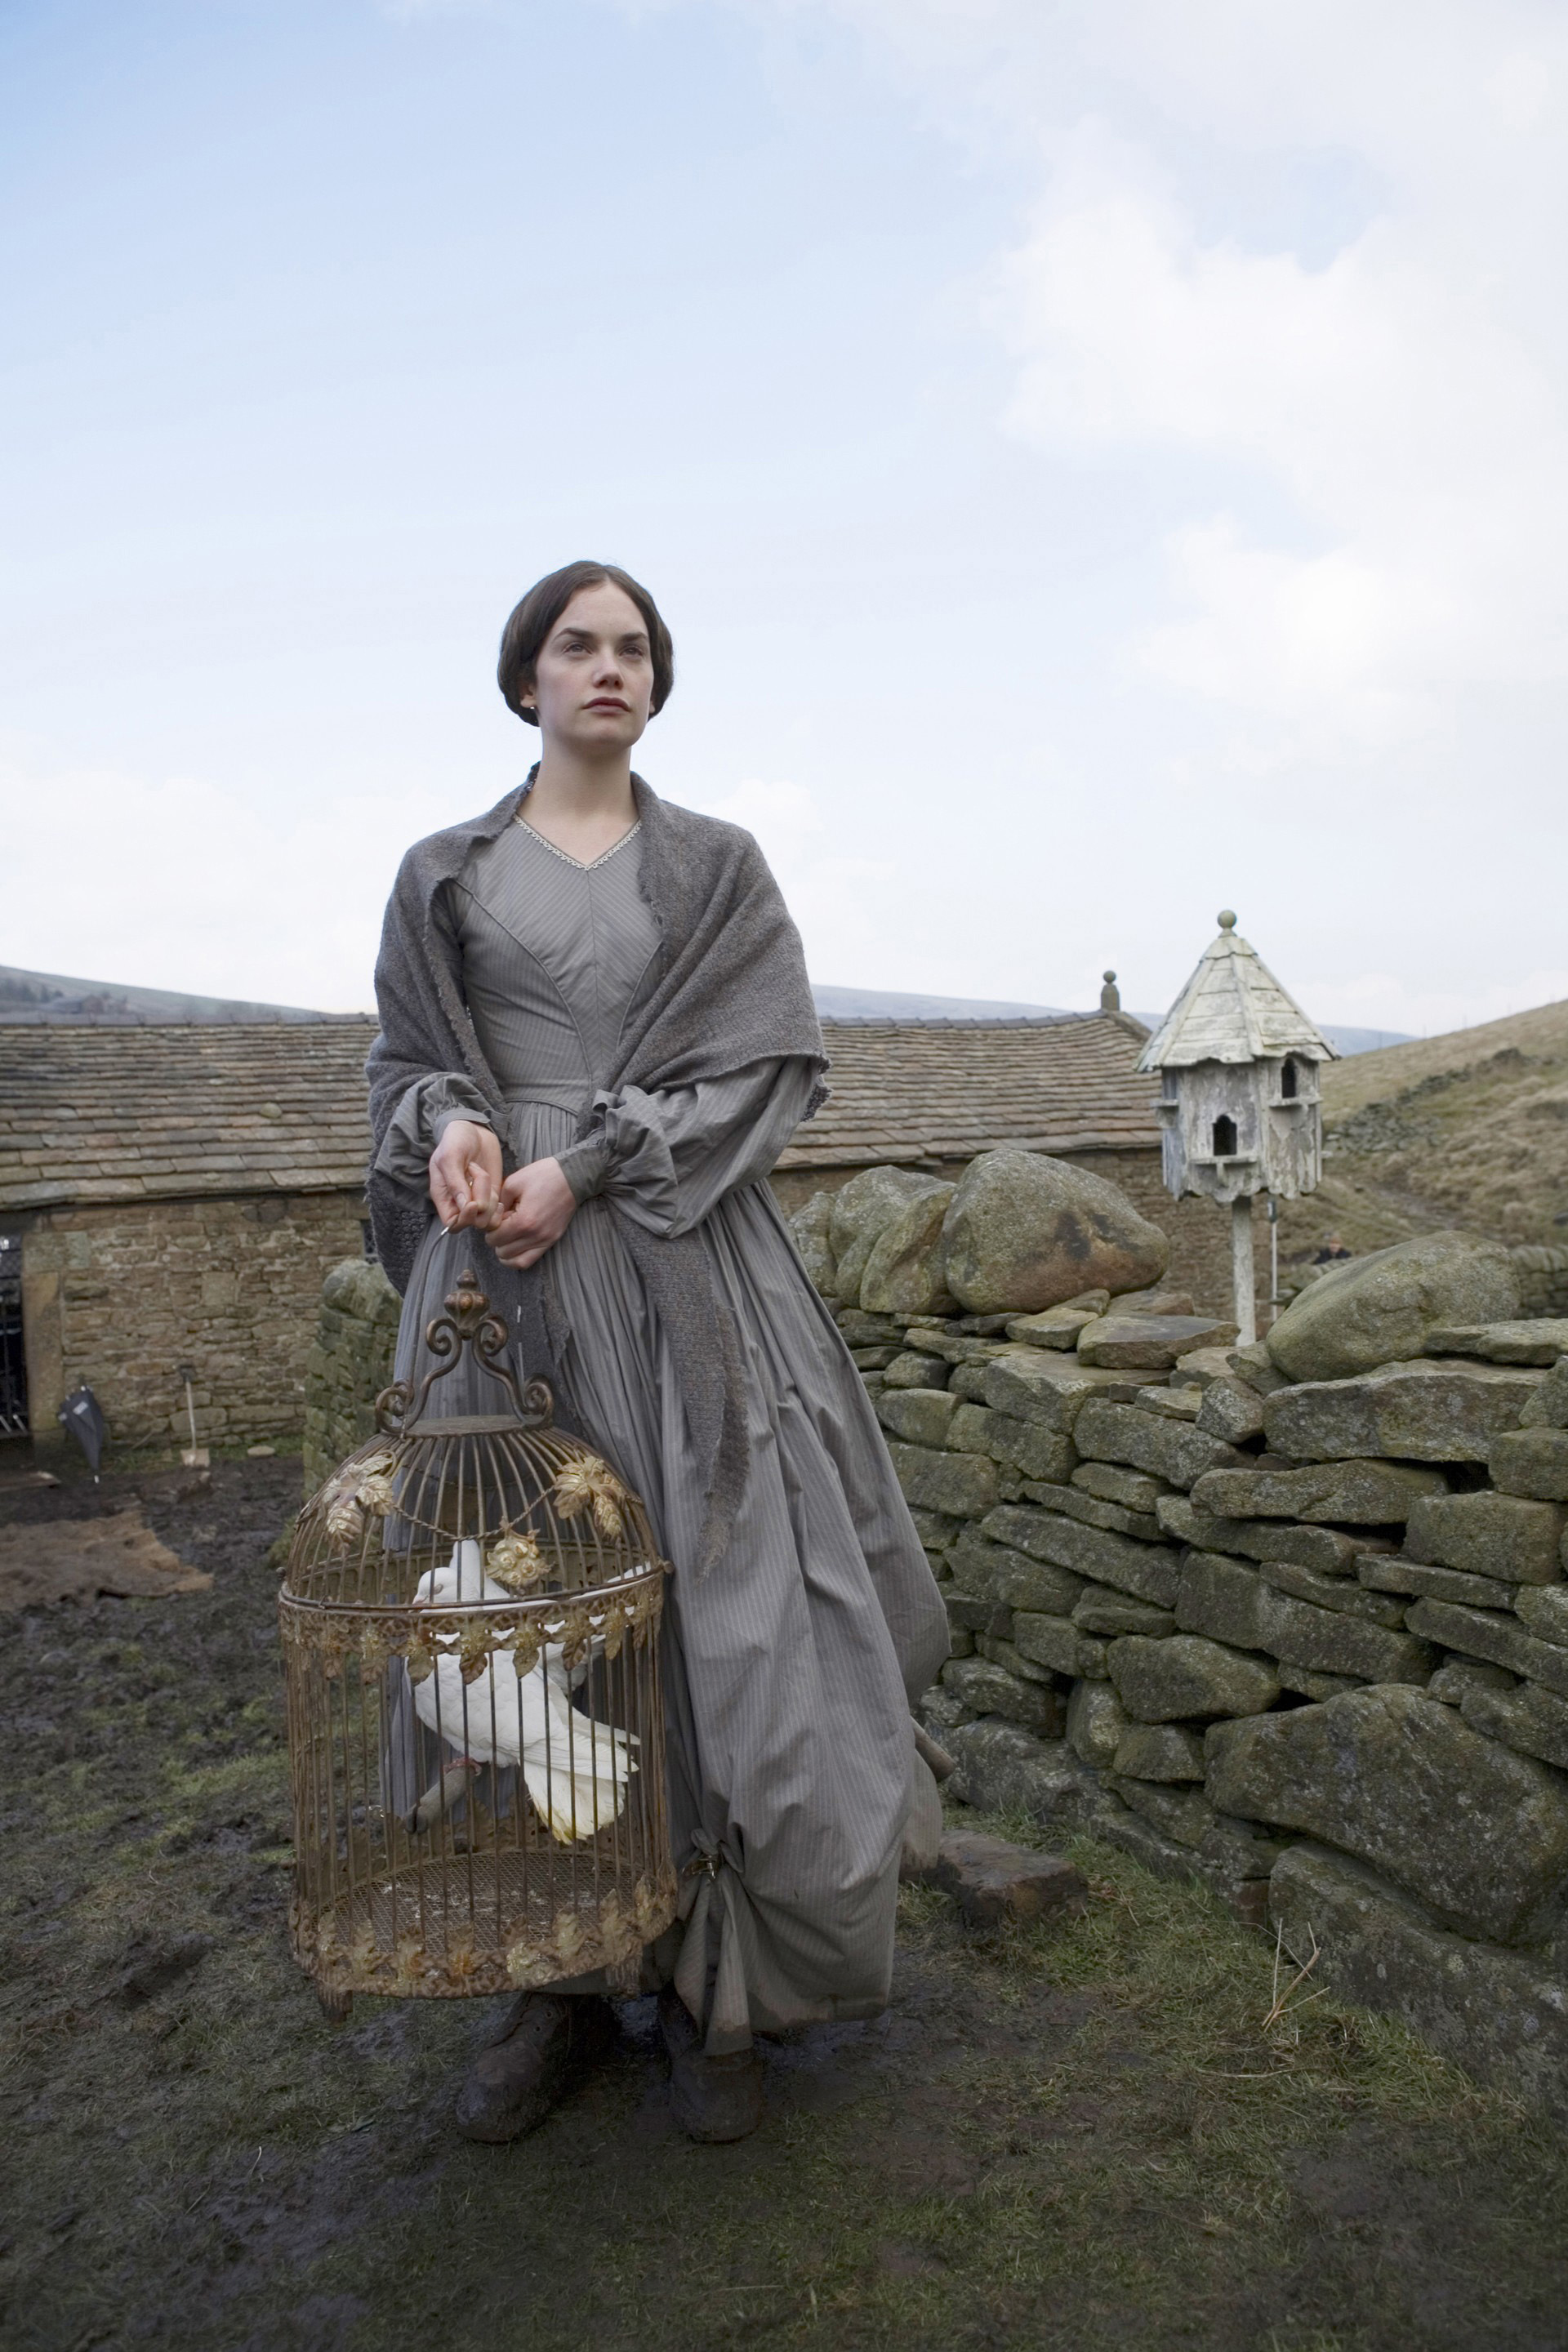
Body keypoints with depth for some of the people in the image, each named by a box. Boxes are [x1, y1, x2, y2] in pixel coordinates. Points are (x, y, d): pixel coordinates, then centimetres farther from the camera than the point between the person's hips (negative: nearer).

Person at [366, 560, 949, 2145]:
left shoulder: (718, 869, 10)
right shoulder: (445, 874, 13)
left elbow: (768, 1062, 0)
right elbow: (405, 1058, 12)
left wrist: (588, 1163, -12)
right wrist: (450, 1125, -12)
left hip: (681, 1272, -1)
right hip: (499, 1267, 1)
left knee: (715, 1597, -4)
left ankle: (713, 1986, 14)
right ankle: (560, 1974, 20)